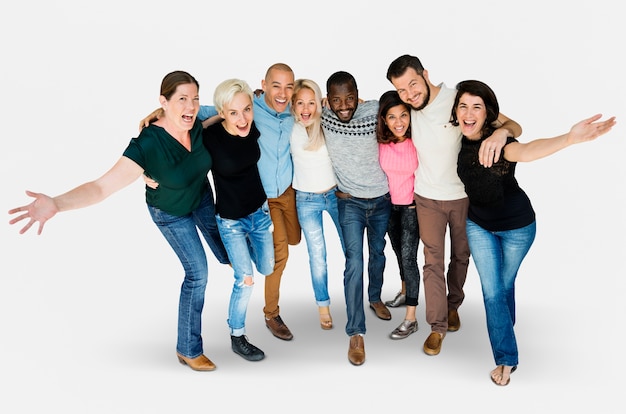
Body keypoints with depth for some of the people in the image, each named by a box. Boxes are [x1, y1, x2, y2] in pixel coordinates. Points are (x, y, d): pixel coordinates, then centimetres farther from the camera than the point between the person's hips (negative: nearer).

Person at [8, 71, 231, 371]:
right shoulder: (147, 145, -41)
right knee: (197, 273, -3)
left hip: (202, 198, 5)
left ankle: (229, 257, 70)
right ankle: (188, 349, 15)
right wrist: (56, 204, -60)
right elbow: (102, 186, -47)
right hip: (169, 213, -5)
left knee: (225, 249, 28)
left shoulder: (199, 126, -27)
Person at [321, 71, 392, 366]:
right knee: (354, 261, -10)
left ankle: (375, 298, 48)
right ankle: (356, 333, -2)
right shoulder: (322, 117, -16)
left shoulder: (374, 111, -16)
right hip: (350, 201, -2)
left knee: (378, 253, 21)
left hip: (381, 198, 2)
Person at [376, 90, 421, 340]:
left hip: (411, 207, -4)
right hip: (389, 205, 4)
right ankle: (405, 291, 48)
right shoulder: (380, 142, -12)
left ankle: (411, 319, 4)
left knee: (408, 258, -5)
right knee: (399, 252, 23)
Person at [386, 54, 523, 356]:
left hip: (464, 196, -1)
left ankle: (453, 305, 41)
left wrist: (501, 131, -44)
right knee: (433, 260, 2)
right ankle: (438, 325, 14)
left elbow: (514, 126, -20)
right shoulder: (408, 107, -8)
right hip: (428, 198, 2)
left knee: (461, 256, 16)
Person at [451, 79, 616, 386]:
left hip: (517, 226, -3)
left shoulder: (498, 141, -32)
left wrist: (569, 138, -74)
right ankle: (506, 359, 23)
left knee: (505, 283, 17)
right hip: (479, 225, 3)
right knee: (491, 291, 6)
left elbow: (526, 151, -57)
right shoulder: (457, 139, -17)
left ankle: (505, 327, 41)